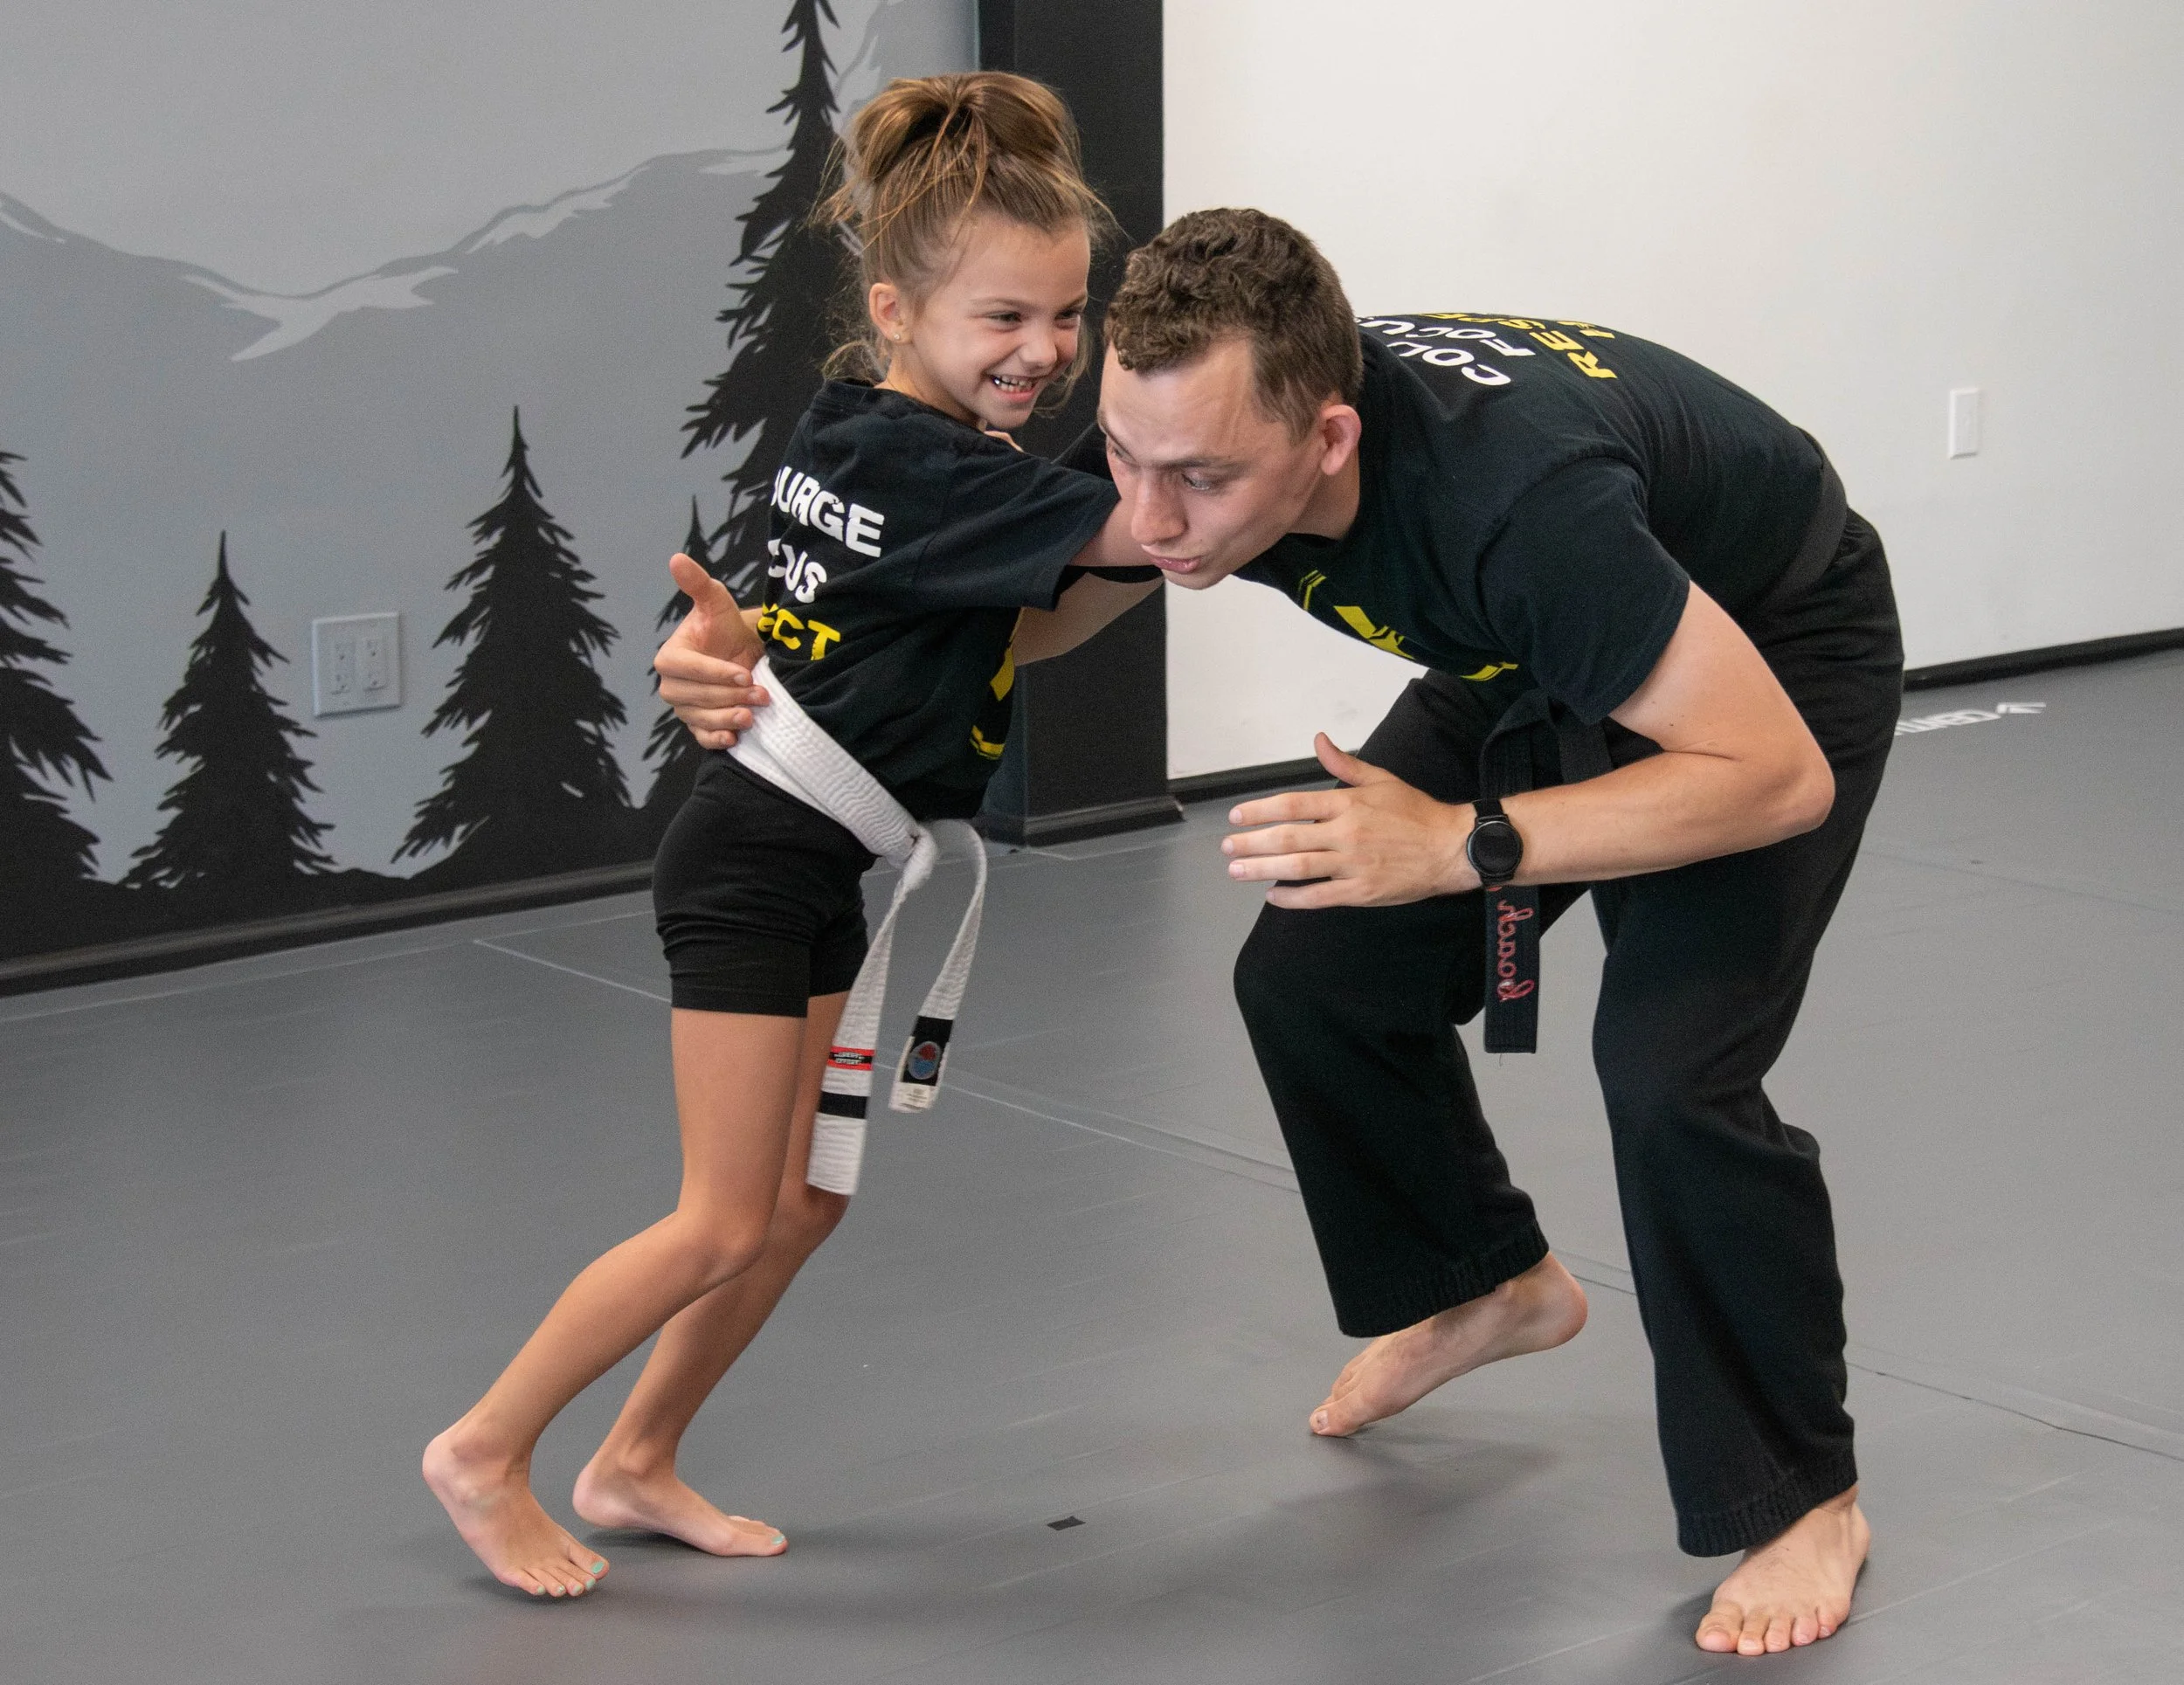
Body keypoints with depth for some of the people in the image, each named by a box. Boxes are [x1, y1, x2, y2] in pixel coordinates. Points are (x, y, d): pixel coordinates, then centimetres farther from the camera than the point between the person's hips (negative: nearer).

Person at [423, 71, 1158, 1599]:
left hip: (815, 868, 10)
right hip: (760, 862, -10)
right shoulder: (922, 470, -22)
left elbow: (1013, 637, 14)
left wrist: (1132, 567, 2)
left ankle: (636, 1467, 24)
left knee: (806, 1200, 13)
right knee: (723, 1226, -4)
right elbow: (1140, 521, -27)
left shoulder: (851, 431, 7)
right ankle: (486, 1453, 10)